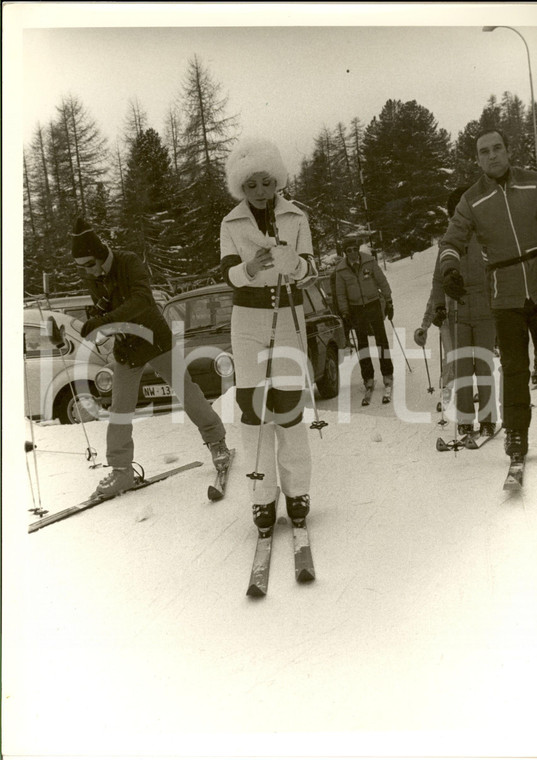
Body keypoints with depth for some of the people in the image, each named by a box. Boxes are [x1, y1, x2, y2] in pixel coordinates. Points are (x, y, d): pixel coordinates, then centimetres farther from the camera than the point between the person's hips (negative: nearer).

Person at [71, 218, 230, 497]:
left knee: (188, 392, 3)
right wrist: (97, 316, -13)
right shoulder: (89, 278, -4)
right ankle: (121, 470, 11)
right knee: (120, 409, 1)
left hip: (157, 341, -4)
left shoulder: (129, 263, -22)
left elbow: (142, 299, -39)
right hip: (125, 349, 5)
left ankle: (216, 440, 23)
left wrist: (103, 321, -47)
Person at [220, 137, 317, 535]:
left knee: (289, 403, -5)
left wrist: (294, 264, -31)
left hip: (289, 317, 0)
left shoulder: (296, 218, 1)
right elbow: (229, 274, -10)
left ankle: (297, 488, 9)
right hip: (248, 319, 0)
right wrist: (250, 269, -33)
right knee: (253, 404, -3)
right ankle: (263, 496, 4)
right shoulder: (231, 224, 1)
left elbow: (309, 271, -7)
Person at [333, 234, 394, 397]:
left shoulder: (369, 261, -6)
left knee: (381, 338, 0)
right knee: (362, 341, -1)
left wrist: (388, 302, 0)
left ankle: (387, 374, 9)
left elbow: (382, 282, 0)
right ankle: (368, 377, 3)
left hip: (374, 305, -1)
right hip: (356, 309, 1)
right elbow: (340, 293, 5)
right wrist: (345, 313, 1)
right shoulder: (341, 269, -4)